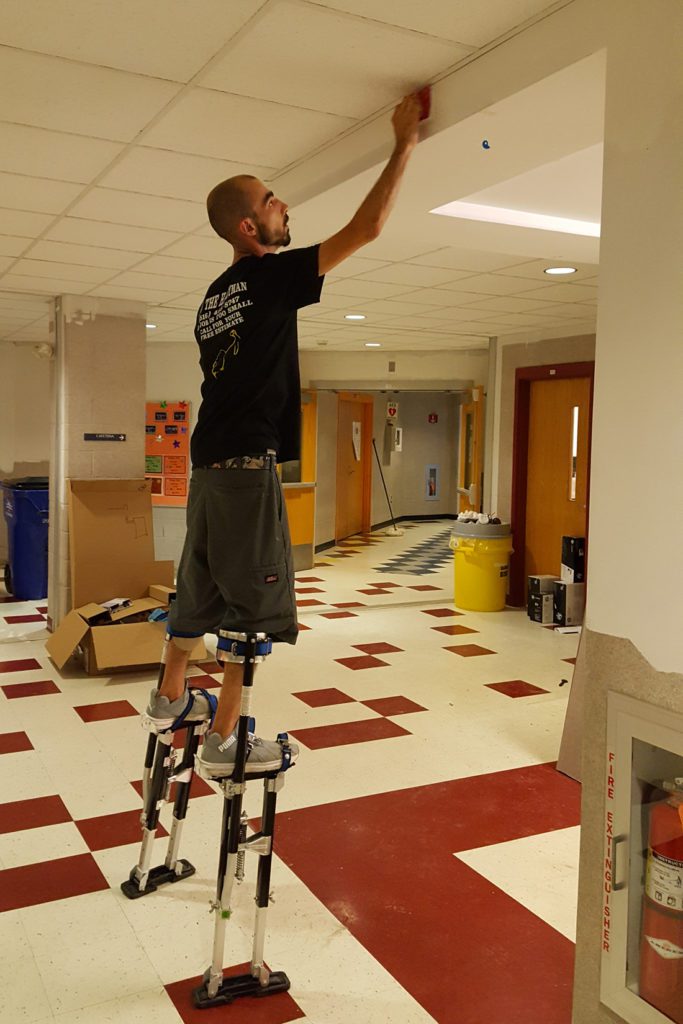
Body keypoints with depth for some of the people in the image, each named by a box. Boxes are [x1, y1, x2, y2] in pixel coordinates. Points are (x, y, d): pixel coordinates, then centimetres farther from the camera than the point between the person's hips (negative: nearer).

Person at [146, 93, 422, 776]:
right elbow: (366, 226, -9)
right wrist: (404, 145, 1)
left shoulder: (213, 297, 17)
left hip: (207, 462, 9)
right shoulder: (270, 276, -8)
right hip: (249, 463, -9)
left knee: (200, 585, 19)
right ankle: (224, 740, 5)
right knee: (255, 603, -1)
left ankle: (170, 696, 33)